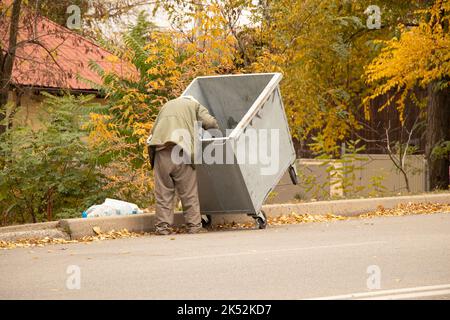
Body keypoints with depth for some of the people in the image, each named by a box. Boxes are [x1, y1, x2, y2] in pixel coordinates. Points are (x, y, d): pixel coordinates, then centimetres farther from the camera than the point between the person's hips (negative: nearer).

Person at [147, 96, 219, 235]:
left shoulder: (167, 105, 33)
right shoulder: (195, 105, 20)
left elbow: (154, 130, 27)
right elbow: (210, 122, 6)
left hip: (160, 151, 3)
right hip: (180, 149, -3)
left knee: (163, 191, 6)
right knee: (189, 191, 4)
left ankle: (163, 226, 2)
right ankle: (194, 225, 5)